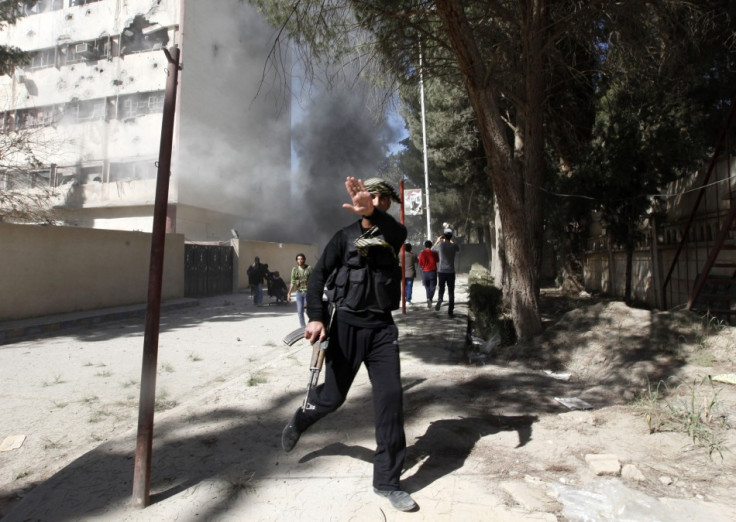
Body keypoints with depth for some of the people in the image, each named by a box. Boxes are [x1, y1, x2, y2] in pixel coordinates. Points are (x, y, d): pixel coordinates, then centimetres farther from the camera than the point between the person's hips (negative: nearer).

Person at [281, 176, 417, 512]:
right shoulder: (346, 236, 2)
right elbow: (318, 276, -3)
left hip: (382, 327, 2)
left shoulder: (392, 234, 6)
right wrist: (315, 317, -17)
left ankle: (387, 481, 11)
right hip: (346, 324, -1)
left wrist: (371, 212, -42)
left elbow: (397, 230, -21)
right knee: (333, 396, 8)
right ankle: (299, 421, 44)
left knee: (390, 398, -4)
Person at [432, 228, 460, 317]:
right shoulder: (454, 245, -2)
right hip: (451, 272, 0)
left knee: (441, 288, 14)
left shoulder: (440, 244, -5)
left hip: (441, 271, 0)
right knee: (451, 292, 7)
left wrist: (438, 240, 26)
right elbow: (458, 249, 22)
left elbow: (432, 249, 15)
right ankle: (450, 311, 7)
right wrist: (451, 241, 29)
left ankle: (439, 299, -18)